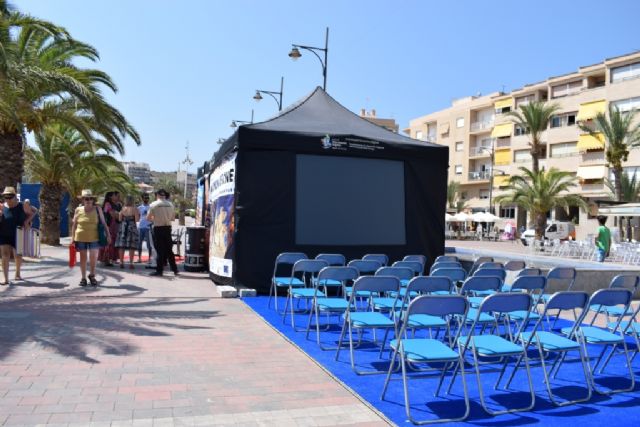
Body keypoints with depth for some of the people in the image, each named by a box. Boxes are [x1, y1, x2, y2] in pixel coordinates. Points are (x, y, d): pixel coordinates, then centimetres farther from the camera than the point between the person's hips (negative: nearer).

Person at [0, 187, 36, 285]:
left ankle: (17, 274, 40)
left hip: (18, 236, 1)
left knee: (18, 256, 15)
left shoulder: (22, 207, -4)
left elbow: (33, 212, 10)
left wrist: (27, 220, -4)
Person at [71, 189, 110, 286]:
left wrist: (108, 235, -3)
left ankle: (92, 275, 19)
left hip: (94, 238, -1)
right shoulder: (78, 210, 2)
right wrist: (72, 237, 4)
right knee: (83, 258, 9)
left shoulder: (97, 209, 1)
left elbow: (104, 223, 2)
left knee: (93, 258, -4)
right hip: (81, 238, 1)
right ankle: (83, 278, 20)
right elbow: (74, 224, 8)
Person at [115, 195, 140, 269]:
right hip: (132, 228, -3)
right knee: (131, 247, 0)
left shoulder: (123, 209, 3)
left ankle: (121, 263, 9)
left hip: (123, 227, 3)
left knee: (121, 246, 7)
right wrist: (138, 215, 8)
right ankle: (131, 263, -1)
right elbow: (137, 220, -10)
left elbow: (119, 219, 6)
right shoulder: (134, 209, -7)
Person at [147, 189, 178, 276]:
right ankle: (175, 270, 16)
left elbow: (148, 218, -6)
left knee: (160, 250, 1)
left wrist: (154, 219, 13)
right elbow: (173, 218, 9)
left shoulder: (154, 204, -7)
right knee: (169, 250, 12)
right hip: (168, 228, 4)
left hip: (158, 228, -3)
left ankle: (159, 270, 2)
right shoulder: (171, 205, 3)